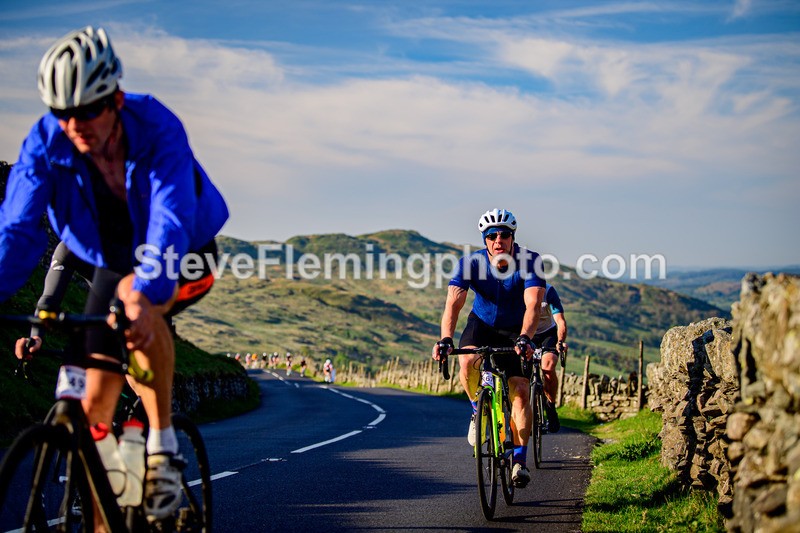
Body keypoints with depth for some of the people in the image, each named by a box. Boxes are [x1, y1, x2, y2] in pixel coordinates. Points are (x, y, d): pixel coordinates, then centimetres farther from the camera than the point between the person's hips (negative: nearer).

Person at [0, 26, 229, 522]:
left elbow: (170, 222, -44)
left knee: (139, 301, -38)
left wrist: (144, 294, -61)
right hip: (114, 262, 4)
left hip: (184, 259, -4)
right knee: (96, 398, -3)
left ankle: (163, 448, -25)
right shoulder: (46, 143, -22)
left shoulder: (159, 130, -32)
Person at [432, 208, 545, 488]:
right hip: (482, 324, 1)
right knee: (468, 362, -31)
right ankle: (478, 410, -2)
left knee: (520, 389, -15)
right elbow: (453, 303, -30)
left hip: (516, 329, -1)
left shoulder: (528, 261, -24)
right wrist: (445, 340, -47)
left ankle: (519, 460, -5)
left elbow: (533, 305, -35)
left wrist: (525, 338, -53)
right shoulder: (471, 263, -21)